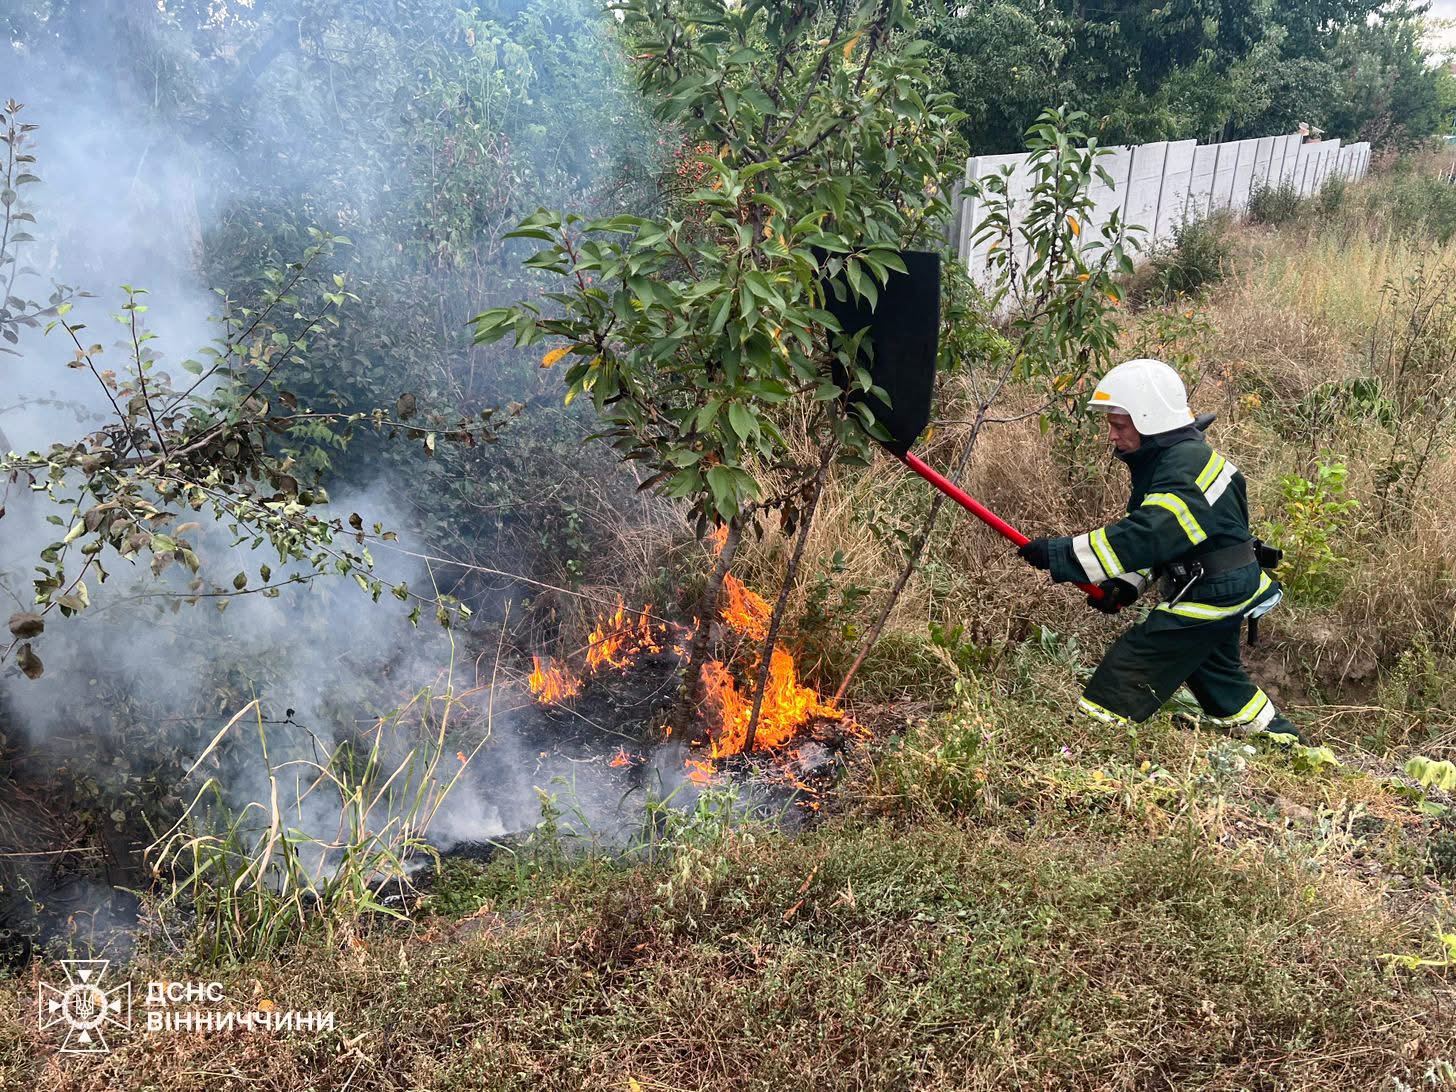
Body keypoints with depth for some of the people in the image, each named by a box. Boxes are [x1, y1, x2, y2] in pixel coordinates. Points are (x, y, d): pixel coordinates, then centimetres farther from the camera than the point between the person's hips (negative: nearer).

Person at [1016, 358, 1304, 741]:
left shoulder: (1186, 467, -25)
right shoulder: (1167, 457, 8)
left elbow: (1143, 537, -36)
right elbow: (1152, 532, 14)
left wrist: (1058, 553, -35)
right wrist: (1125, 584, -1)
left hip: (1208, 597, -11)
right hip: (1218, 593, 11)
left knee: (1122, 678, -13)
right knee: (1219, 678, 28)